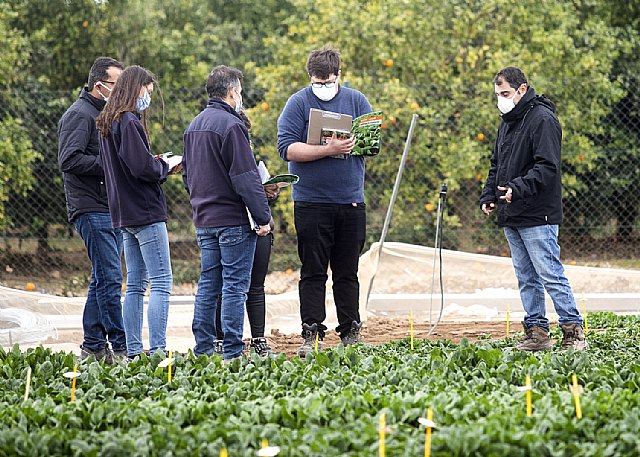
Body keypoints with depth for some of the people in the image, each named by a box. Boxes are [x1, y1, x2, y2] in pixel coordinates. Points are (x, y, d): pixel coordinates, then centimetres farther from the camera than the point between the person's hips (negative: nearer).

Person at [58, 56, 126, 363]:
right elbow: (69, 159, -20)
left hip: (110, 210, 10)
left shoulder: (107, 114, 21)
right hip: (92, 209, -10)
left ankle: (93, 346, 15)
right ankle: (120, 347, -10)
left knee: (103, 279, 10)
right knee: (110, 279, -11)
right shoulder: (80, 114, -10)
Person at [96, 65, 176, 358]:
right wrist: (165, 167, -3)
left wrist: (158, 166, 8)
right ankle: (157, 351, -13)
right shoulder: (129, 122, -15)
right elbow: (142, 167, -21)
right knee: (161, 282, -9)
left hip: (124, 213, 10)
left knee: (135, 284, 11)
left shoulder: (108, 123, 14)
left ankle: (133, 351, 10)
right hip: (146, 213, -10)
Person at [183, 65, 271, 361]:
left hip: (203, 220, 8)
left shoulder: (194, 126, 13)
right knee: (235, 285, -5)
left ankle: (203, 348, 13)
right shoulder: (230, 125, -14)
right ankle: (232, 351, -5)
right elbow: (246, 178, -17)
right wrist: (263, 217, -14)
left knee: (208, 284, 11)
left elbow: (188, 175, 20)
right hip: (233, 220, -8)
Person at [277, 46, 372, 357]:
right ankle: (311, 336, 1)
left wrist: (352, 144, -16)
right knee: (313, 272, -1)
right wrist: (328, 149, -22)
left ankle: (350, 333, 14)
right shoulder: (298, 103, -2)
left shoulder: (356, 101, 8)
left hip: (351, 202, 3)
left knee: (347, 272, 9)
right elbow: (288, 149, -12)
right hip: (311, 201, -3)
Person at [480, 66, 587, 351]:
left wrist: (518, 188, -28)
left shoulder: (542, 119, -11)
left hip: (537, 217, -9)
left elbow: (547, 167, -19)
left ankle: (573, 331, -5)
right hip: (511, 216, 9)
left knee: (550, 275, -9)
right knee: (526, 278, 10)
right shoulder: (507, 122, 17)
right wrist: (489, 196, 12)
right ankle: (536, 332, 13)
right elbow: (497, 165, 26)